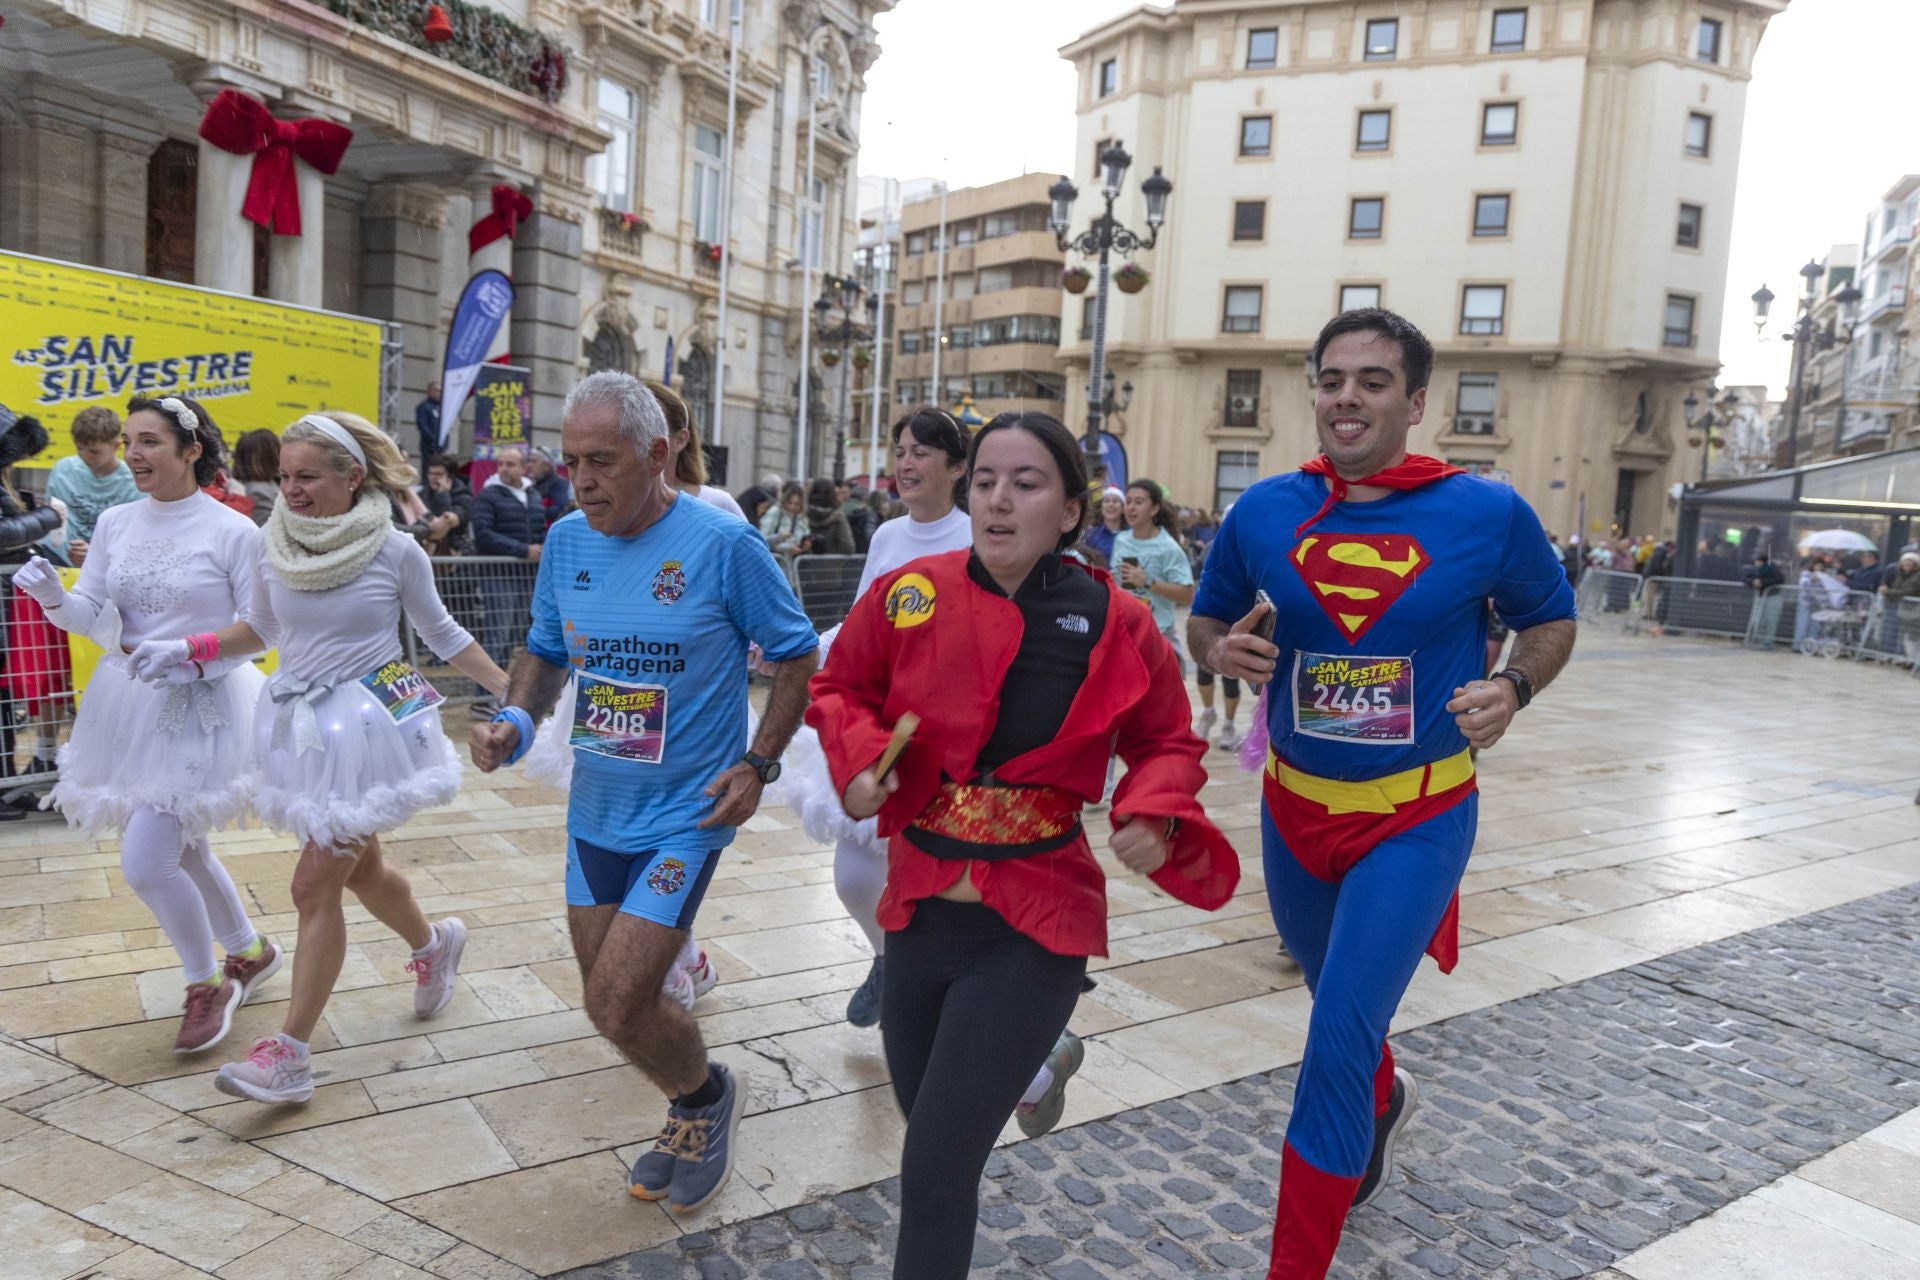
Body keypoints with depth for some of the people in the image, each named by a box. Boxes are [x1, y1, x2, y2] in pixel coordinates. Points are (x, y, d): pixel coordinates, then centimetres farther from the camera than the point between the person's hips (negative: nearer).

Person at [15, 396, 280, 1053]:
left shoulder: (232, 531, -13)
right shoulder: (115, 522, 3)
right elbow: (93, 616, 2)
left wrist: (195, 652, -22)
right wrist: (53, 596, -18)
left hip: (198, 708, -6)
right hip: (127, 702, 6)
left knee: (145, 862, -10)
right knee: (181, 851, 17)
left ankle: (208, 984, 15)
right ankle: (250, 953, 39)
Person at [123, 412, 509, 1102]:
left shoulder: (395, 550, -10)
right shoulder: (274, 545, 0)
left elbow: (441, 633, 2)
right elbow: (261, 628, 16)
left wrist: (512, 689, -1)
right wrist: (184, 650, 3)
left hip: (367, 726, -5)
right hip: (299, 726, 5)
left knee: (315, 885, -6)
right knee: (360, 870, 18)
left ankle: (290, 1052, 3)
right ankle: (433, 943, 46)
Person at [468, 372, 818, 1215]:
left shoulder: (722, 544, -16)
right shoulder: (567, 541, 0)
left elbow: (796, 656, -6)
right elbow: (546, 652, 13)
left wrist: (758, 765, -13)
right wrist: (516, 720, -7)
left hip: (686, 814, -6)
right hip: (595, 809, 6)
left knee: (617, 1004, -10)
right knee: (611, 997, 15)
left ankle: (708, 1097, 23)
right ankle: (694, 1116, 43)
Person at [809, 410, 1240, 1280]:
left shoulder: (1117, 624, -10)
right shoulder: (908, 595, -7)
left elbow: (1168, 744, 4)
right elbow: (840, 688, 9)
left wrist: (1153, 815, -14)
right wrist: (858, 756, -10)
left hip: (1030, 933, -3)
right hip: (917, 915, 4)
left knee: (936, 1170, -6)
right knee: (932, 1133, 24)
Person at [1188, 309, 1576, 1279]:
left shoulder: (1487, 513, -11)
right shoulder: (1264, 510, -5)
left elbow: (1551, 620, 5)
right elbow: (1205, 619, 9)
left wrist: (1513, 688, -15)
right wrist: (1222, 652, -15)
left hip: (1416, 820, -3)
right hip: (1295, 807, 4)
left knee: (1338, 1042, -11)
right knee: (1339, 1006, 25)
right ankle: (1383, 1099, 60)